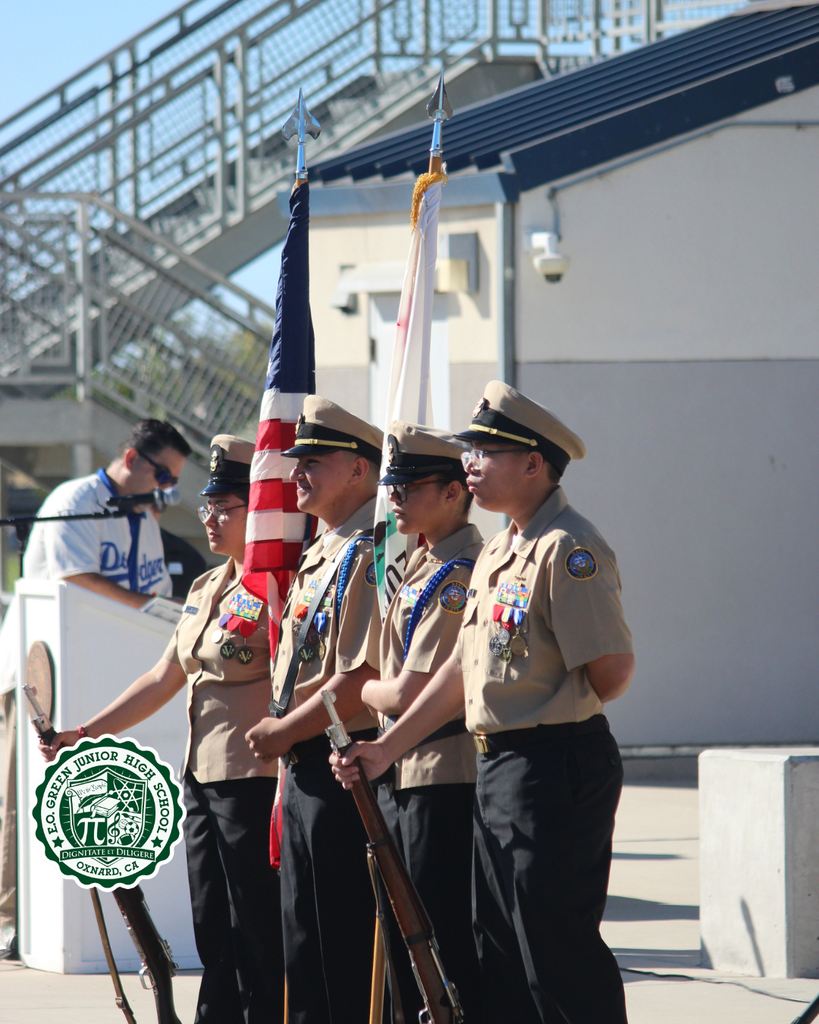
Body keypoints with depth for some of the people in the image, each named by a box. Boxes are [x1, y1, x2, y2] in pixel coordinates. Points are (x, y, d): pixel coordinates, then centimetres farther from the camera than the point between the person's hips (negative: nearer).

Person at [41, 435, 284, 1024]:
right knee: (215, 938, 13)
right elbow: (163, 681, 21)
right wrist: (82, 735, 18)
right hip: (201, 778, 9)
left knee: (259, 941, -5)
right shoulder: (206, 590, 16)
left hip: (255, 783, -9)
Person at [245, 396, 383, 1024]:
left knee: (348, 952, -5)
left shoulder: (371, 555, -16)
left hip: (343, 771, -10)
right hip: (303, 771, 10)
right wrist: (281, 738, 11)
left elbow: (362, 678, -22)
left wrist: (283, 734, -14)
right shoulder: (321, 555, 16)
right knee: (305, 948, 14)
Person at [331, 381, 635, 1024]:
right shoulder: (498, 554, 16)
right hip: (496, 767, 10)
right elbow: (463, 669, 20)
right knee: (498, 949, 12)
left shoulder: (568, 548, -15)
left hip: (556, 770, -10)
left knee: (556, 947, -8)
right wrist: (387, 748, 15)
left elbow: (612, 671, -20)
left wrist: (556, 713, -1)